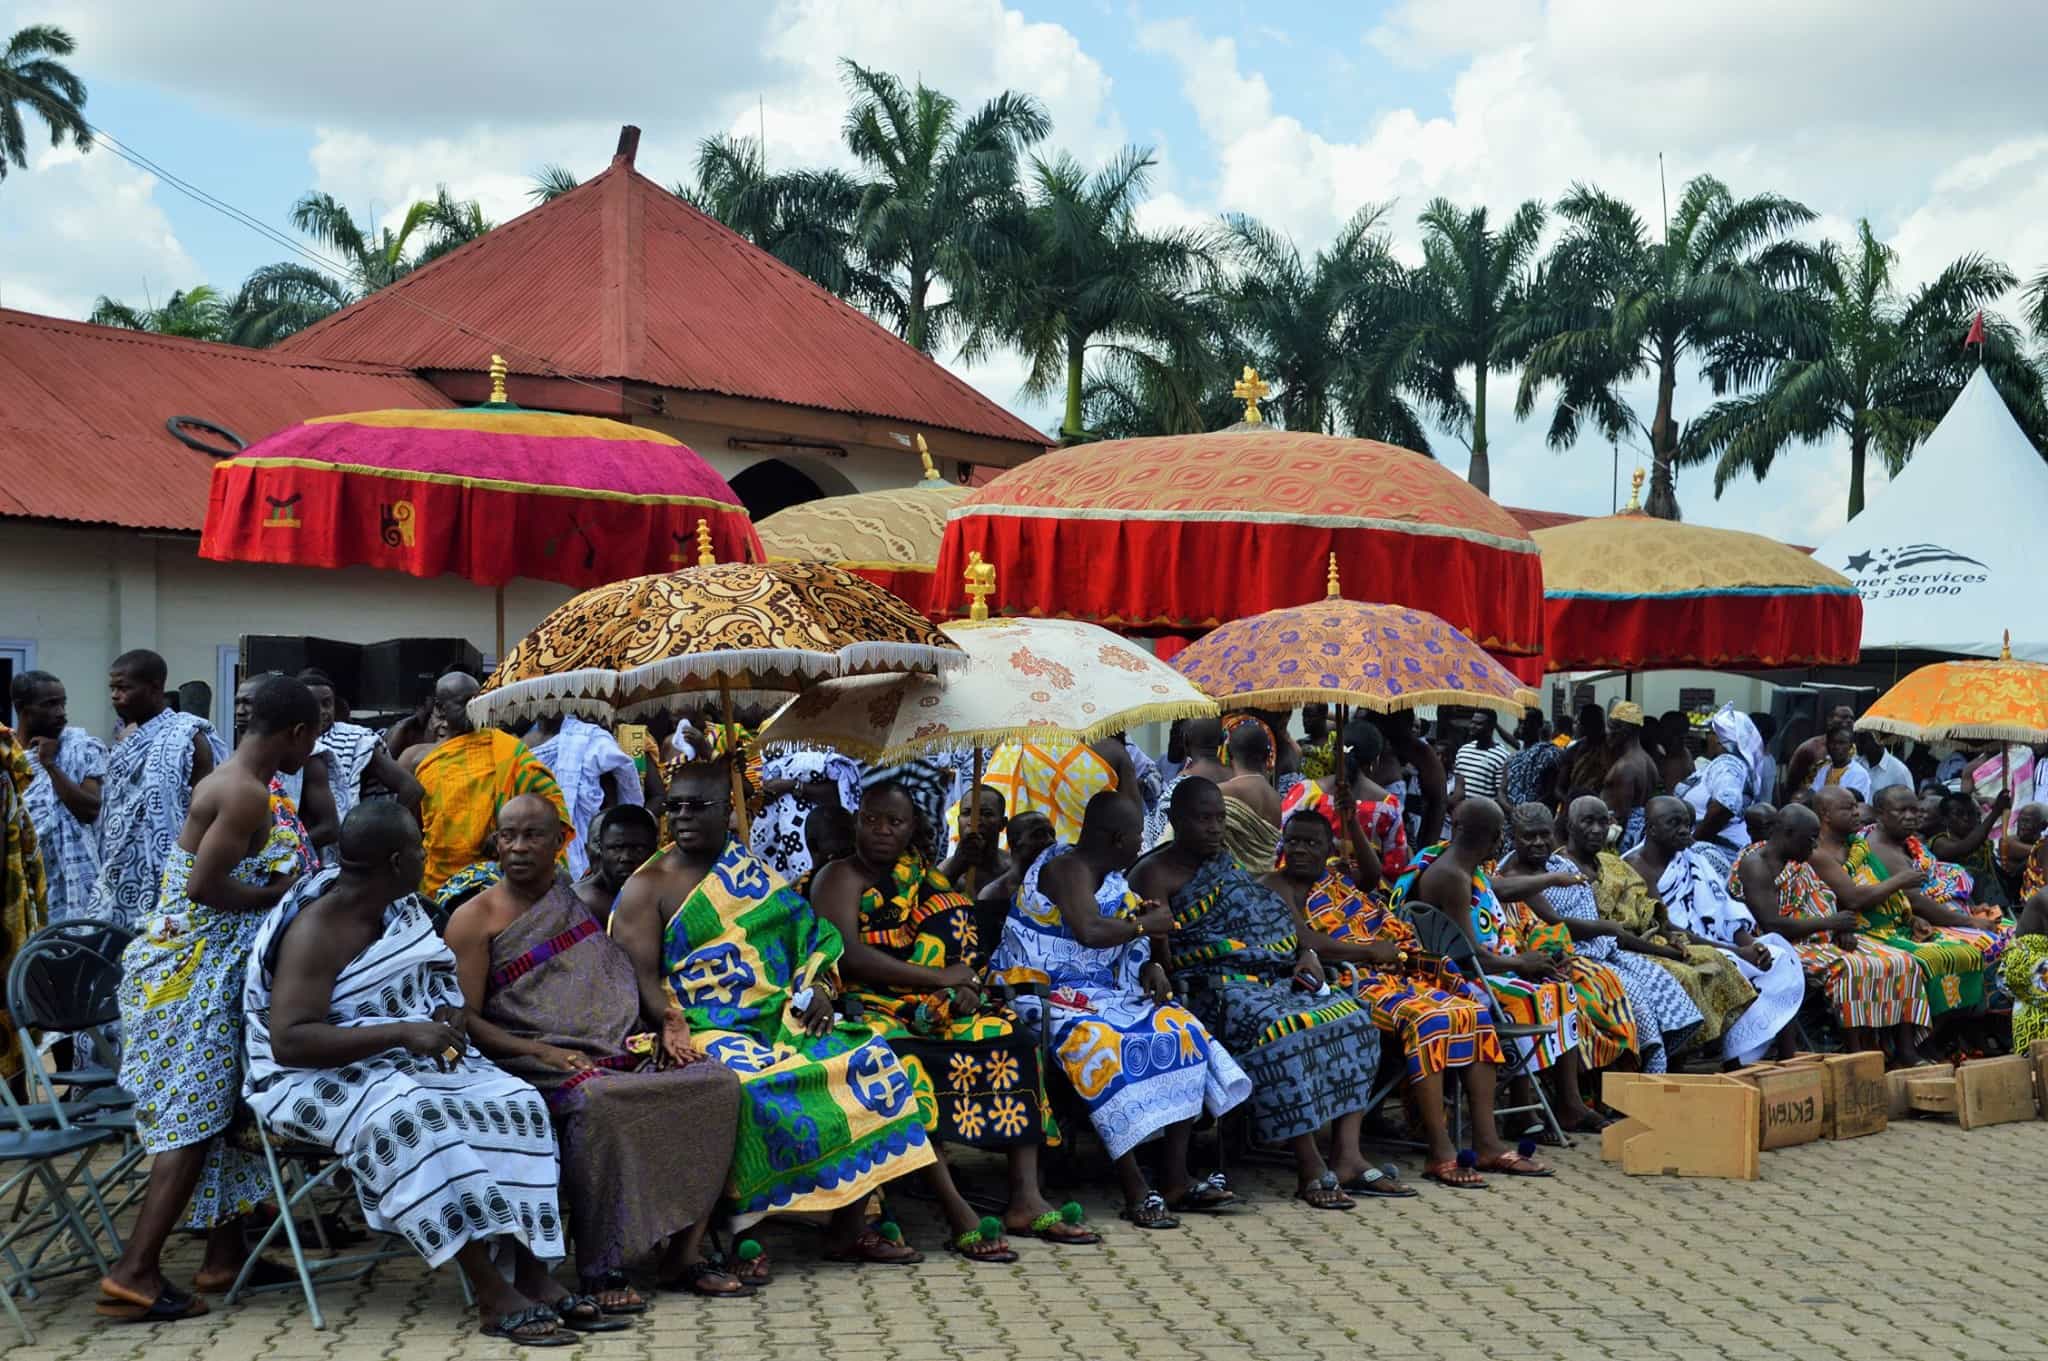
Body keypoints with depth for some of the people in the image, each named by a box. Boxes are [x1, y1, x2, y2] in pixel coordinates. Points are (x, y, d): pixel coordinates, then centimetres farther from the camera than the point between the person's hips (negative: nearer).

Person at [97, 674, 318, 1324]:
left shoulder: (230, 780, 13)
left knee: (219, 1109, 14)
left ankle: (225, 1253, 21)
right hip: (197, 970, -10)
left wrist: (290, 884, 10)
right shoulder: (249, 795, -18)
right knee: (195, 1118, -7)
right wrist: (280, 893, -12)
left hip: (197, 964, 10)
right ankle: (135, 1273, -7)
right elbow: (204, 886, -24)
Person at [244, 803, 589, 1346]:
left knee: (517, 1105, -15)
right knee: (409, 1121, -37)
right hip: (321, 1078, -8)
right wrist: (402, 1033, -31)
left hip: (409, 1059, 8)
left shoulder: (399, 904, 4)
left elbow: (437, 975, 19)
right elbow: (288, 1042, -29)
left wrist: (451, 1011, -5)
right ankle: (493, 1293, -34)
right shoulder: (316, 931, -20)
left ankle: (533, 1276, -19)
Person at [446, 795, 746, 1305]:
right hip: (536, 1063, -5)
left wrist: (670, 1021, 5)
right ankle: (600, 1269, -28)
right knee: (597, 1102, -39)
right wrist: (542, 1053, -18)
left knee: (716, 1081, -19)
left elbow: (626, 978, 25)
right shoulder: (476, 918, 3)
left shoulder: (584, 899, 19)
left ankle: (685, 1251, -17)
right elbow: (464, 1020, -5)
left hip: (621, 1050, 6)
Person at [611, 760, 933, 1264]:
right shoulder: (648, 887, 5)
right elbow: (642, 977, -5)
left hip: (780, 1018, 5)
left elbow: (810, 937, 18)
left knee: (864, 1059, -16)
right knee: (751, 1084, -36)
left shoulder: (755, 873, 18)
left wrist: (820, 987, -2)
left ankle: (849, 1225, -12)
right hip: (705, 1030, -5)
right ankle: (734, 1233, -23)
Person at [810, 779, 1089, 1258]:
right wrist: (940, 979, -14)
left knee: (1015, 1039, -8)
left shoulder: (922, 876, 18)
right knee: (901, 1062, -36)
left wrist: (965, 987, -9)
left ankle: (1025, 1198, -14)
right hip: (865, 1006, -7)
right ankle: (957, 1213, -39)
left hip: (928, 1006, 7)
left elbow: (956, 944, 16)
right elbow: (848, 956, -17)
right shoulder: (841, 878, -2)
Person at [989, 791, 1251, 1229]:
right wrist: (1147, 924, -15)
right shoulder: (1067, 868, -14)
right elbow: (1090, 932, -31)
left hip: (1103, 993, 10)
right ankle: (1135, 1192, -31)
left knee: (1183, 1032, -6)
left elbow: (1123, 943, 21)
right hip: (1049, 996, -9)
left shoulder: (1108, 876, 15)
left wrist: (1151, 967, 0)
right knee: (1102, 1046, -36)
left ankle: (1176, 1178, -9)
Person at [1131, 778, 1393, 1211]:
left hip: (1276, 981, 8)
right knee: (1280, 1032, -35)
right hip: (1214, 988, -8)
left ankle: (1347, 1156, -18)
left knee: (1351, 1019, -11)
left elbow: (1279, 914, 25)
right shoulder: (1157, 874, 2)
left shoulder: (1232, 860, 24)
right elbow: (1156, 952, -9)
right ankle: (1310, 1169, -33)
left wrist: (1307, 954, 8)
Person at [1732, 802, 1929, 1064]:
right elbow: (1772, 926, -22)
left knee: (1901, 963, -4)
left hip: (1825, 940, 9)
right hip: (1792, 946, -9)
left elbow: (1823, 902, 23)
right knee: (1851, 969, -35)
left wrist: (1843, 931, -1)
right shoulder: (1755, 865, -12)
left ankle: (1905, 1053, -9)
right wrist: (1830, 923, -16)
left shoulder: (1800, 862, 17)